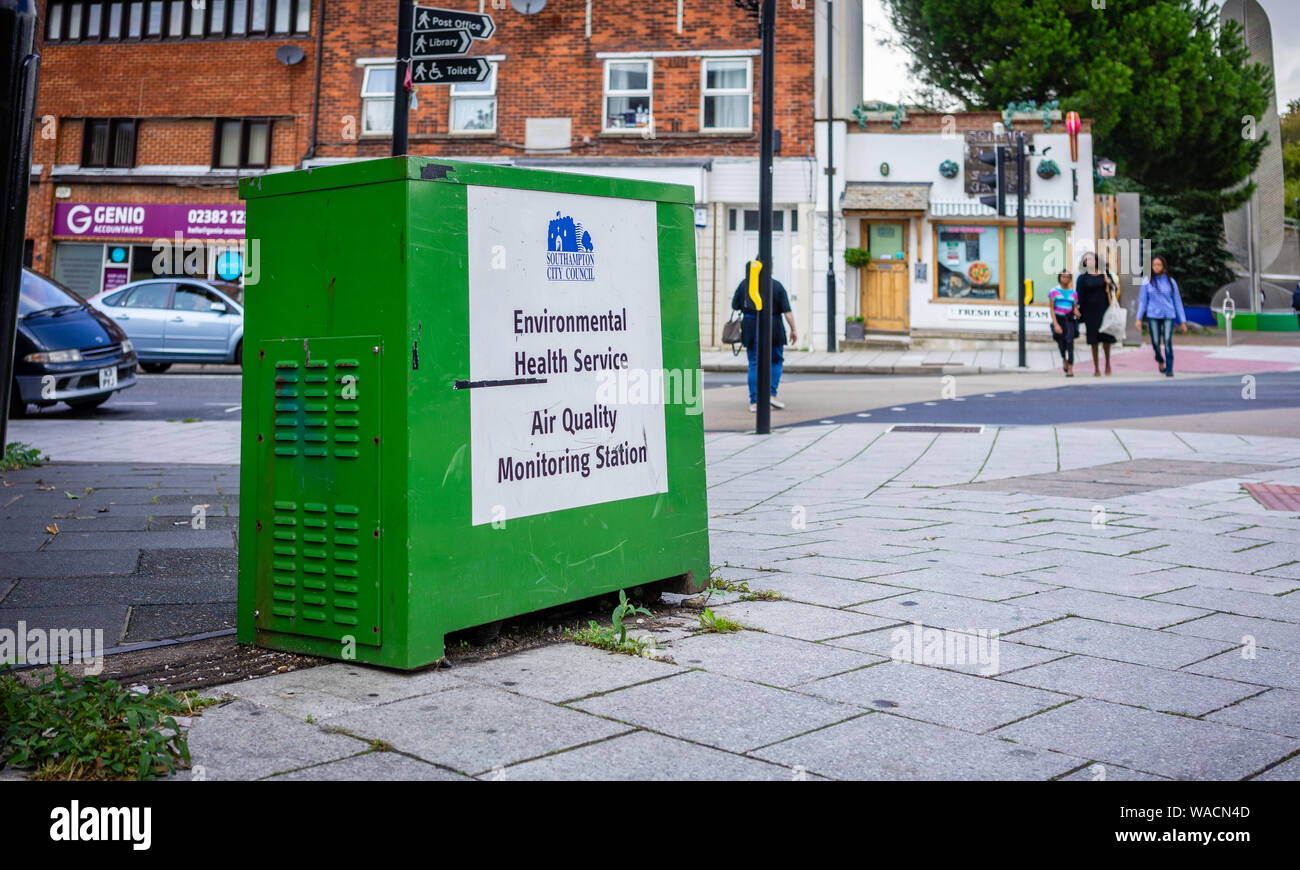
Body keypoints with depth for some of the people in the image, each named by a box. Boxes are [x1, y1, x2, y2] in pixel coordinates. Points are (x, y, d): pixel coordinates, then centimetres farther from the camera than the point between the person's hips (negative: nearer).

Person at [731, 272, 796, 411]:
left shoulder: (744, 284, 2)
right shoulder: (777, 286, -3)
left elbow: (735, 306, 6)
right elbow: (787, 311, -8)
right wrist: (793, 330, -2)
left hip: (750, 327, 2)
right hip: (772, 327, -2)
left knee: (754, 364, 7)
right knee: (776, 361, 15)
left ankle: (754, 402, 3)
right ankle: (772, 394, 3)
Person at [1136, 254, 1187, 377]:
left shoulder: (1171, 282, 4)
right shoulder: (1147, 282, 3)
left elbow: (1177, 301, 7)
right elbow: (1142, 301, 4)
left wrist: (1182, 322, 6)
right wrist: (1139, 318, -7)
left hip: (1168, 316, 0)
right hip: (1153, 316, 0)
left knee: (1168, 341, -16)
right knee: (1156, 343, -4)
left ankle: (1169, 369, -10)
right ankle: (1160, 359, 29)